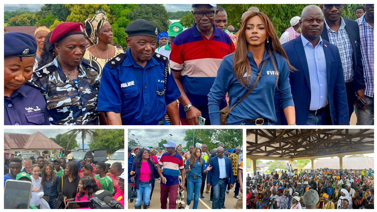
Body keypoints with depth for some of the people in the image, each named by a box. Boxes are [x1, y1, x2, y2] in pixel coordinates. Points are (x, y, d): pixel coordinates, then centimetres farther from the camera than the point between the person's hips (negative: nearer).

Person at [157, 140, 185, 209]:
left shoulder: (179, 157, -3)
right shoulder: (164, 155, 1)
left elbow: (182, 171, 4)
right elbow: (159, 167, 4)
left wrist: (183, 183, -1)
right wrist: (162, 176, -13)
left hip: (174, 183, -2)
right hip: (164, 182, 2)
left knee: (172, 201, -11)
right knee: (163, 199, 14)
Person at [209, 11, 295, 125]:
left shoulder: (279, 61, 1)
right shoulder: (230, 61, -8)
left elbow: (286, 98, 8)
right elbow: (214, 98, -4)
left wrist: (292, 125, -6)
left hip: (269, 123, 3)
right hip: (238, 122, -3)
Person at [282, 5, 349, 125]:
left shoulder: (332, 50, 7)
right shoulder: (286, 50, -7)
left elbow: (339, 89, 8)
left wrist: (342, 120, 2)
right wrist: (286, 122, -9)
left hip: (326, 117, 4)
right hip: (299, 118, -4)